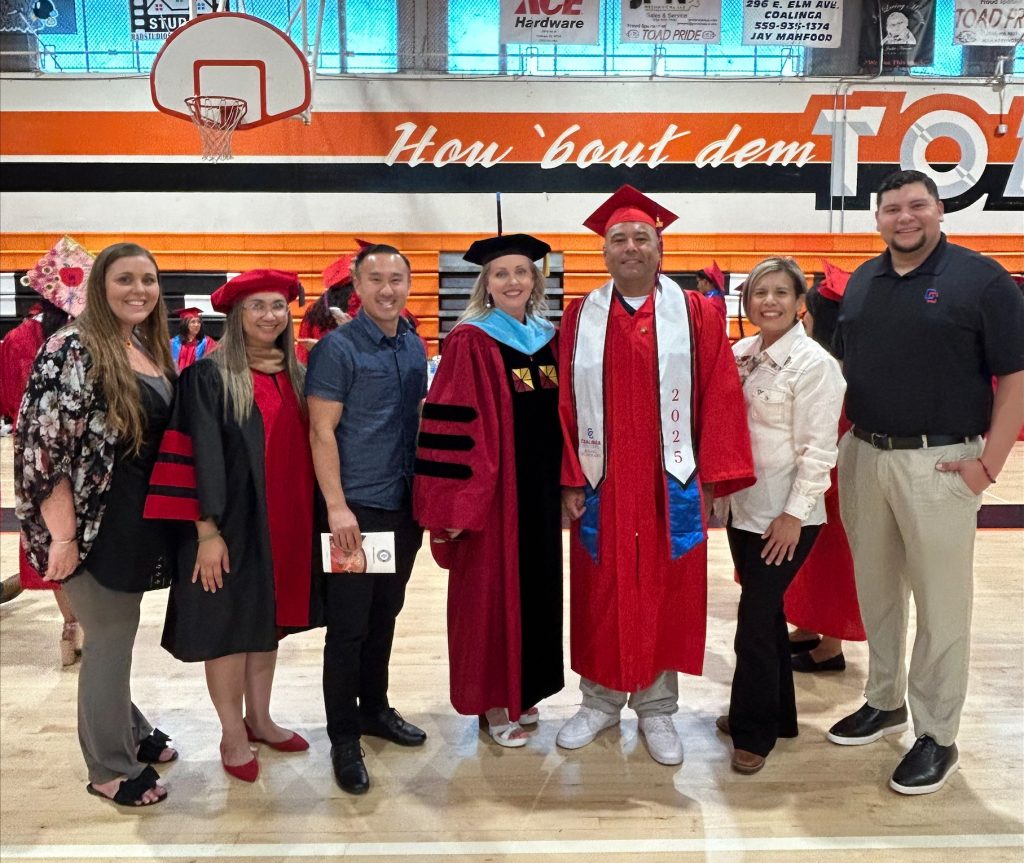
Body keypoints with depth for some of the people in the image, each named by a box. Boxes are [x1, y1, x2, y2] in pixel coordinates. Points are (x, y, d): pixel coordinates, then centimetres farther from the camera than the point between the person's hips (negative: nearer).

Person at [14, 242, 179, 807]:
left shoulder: (152, 350, 9)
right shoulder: (72, 349, -15)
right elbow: (41, 446, -19)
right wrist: (64, 535, -20)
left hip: (138, 520, 7)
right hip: (95, 524, -7)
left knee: (118, 635, 21)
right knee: (110, 640, 4)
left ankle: (129, 729, 38)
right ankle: (111, 767, 21)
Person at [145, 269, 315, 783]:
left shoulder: (296, 375, 9)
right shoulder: (209, 377, -9)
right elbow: (203, 458, -14)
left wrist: (311, 517, 9)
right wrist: (207, 530, -18)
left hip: (284, 523, 6)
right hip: (232, 523, -6)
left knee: (268, 618, 16)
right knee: (229, 624, 4)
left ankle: (259, 719, 31)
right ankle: (232, 734, 20)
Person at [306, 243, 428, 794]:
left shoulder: (415, 348, 9)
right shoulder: (337, 349, -10)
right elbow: (321, 431, -13)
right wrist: (337, 507, -19)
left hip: (405, 506, 6)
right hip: (358, 509, -6)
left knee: (384, 617, 17)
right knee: (348, 627, 2)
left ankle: (374, 709, 33)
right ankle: (343, 738, 15)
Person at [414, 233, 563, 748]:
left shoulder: (548, 339, 8)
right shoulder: (471, 342, -11)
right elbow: (450, 427, -15)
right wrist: (456, 504, -19)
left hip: (539, 489, 7)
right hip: (491, 489, -6)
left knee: (535, 586, 15)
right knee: (490, 591, 4)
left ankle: (521, 689, 32)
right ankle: (491, 701, 21)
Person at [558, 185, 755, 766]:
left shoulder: (696, 314, 0)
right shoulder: (581, 317, 3)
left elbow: (720, 397, -2)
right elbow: (565, 404, 1)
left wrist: (713, 476, -6)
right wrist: (569, 478, -3)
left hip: (672, 486, -1)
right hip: (601, 485, 1)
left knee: (667, 594, 10)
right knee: (600, 595, 11)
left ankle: (657, 709, 27)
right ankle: (601, 701, 30)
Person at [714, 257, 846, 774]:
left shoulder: (813, 363, -12)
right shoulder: (739, 354, 6)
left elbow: (817, 449, -14)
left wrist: (793, 514, -16)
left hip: (783, 516, -6)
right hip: (742, 507, 6)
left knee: (755, 623, -2)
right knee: (766, 615, 17)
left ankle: (753, 732, 17)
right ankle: (776, 715, 34)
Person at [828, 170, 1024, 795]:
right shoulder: (862, 281, 10)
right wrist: (847, 438, 8)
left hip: (940, 464, -5)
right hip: (863, 458, 5)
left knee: (941, 605, 4)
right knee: (876, 591, 16)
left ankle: (937, 737, 18)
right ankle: (884, 702, 34)